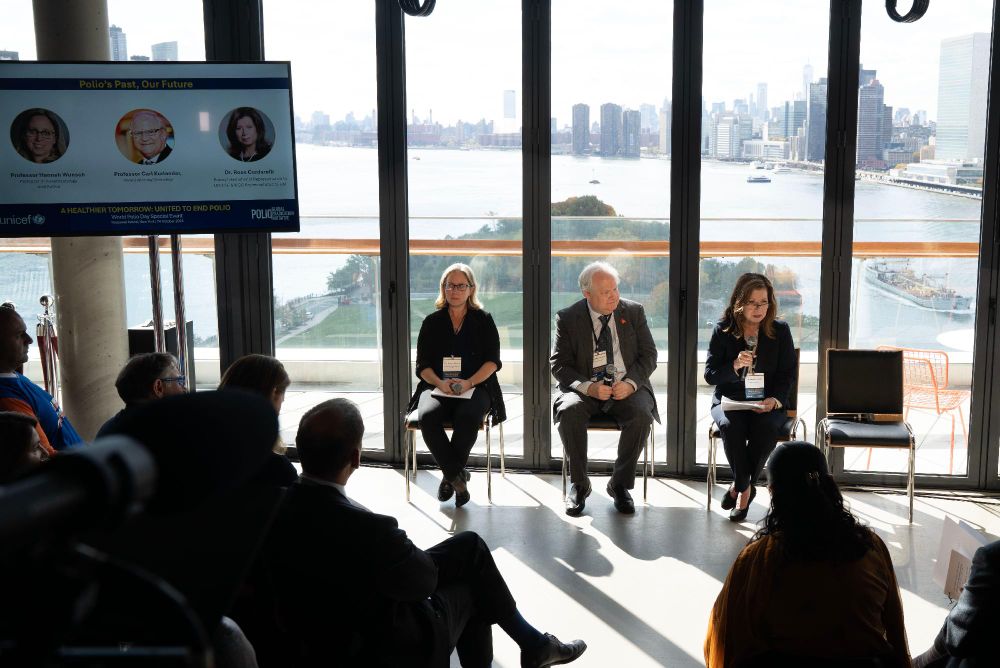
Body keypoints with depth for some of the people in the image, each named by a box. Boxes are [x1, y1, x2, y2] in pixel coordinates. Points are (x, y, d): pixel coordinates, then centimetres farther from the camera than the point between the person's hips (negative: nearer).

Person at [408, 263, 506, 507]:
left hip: (475, 387, -1)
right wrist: (440, 383, -13)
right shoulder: (432, 322, 15)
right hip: (438, 387, 2)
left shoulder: (483, 320, 12)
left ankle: (450, 476, -16)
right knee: (427, 416, -32)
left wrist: (469, 382, -14)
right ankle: (457, 477, -19)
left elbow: (492, 361, 3)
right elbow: (423, 366, 9)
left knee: (468, 417, -35)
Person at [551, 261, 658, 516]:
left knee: (641, 415, -31)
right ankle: (579, 484, -13)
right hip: (586, 388, -1)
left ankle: (620, 484, -11)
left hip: (626, 387, 1)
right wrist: (588, 387, -20)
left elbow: (649, 354, 4)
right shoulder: (568, 318, 0)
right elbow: (559, 364, -2)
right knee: (568, 411, -32)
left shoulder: (633, 312, 5)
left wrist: (630, 383, -15)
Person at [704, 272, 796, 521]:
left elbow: (788, 373, 6)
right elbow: (709, 375, -1)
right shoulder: (722, 330, 0)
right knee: (731, 425, -34)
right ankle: (746, 487, -13)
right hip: (728, 400, 0)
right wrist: (735, 366, -22)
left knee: (766, 427, -33)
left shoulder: (780, 331, 4)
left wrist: (775, 400, -13)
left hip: (768, 403, 1)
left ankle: (739, 487, -12)